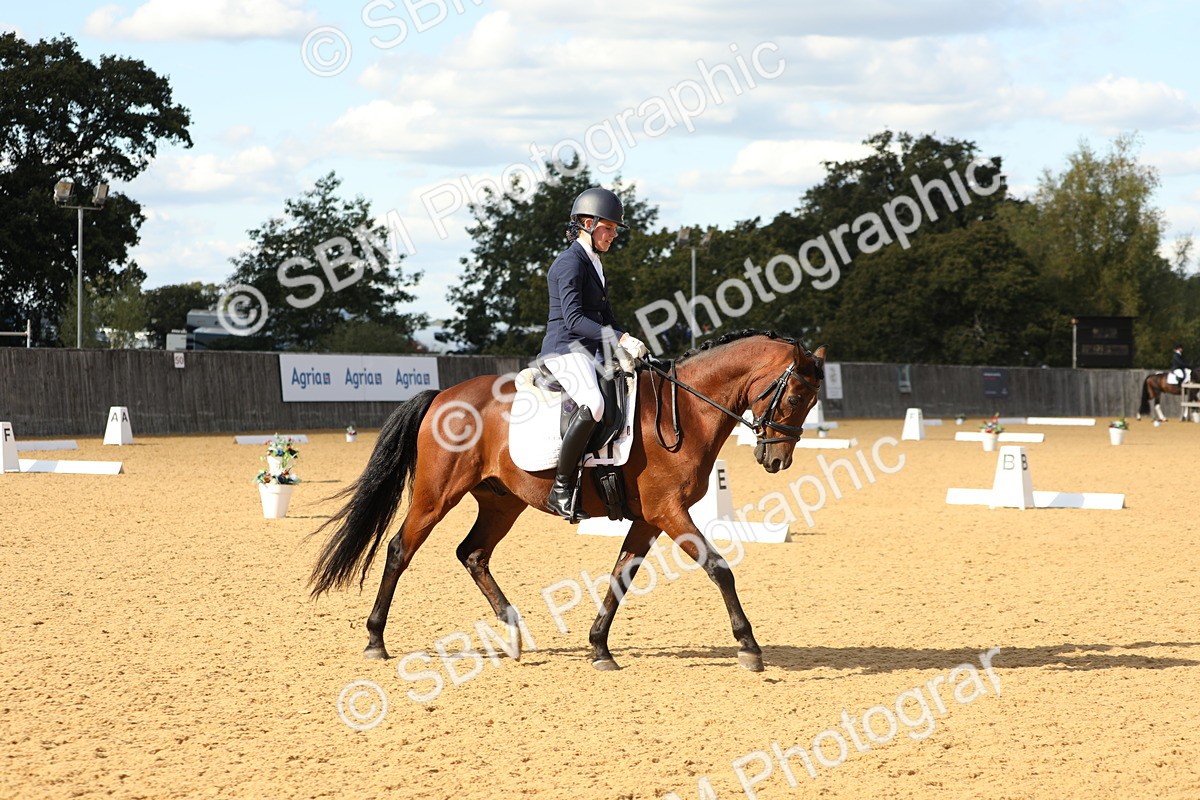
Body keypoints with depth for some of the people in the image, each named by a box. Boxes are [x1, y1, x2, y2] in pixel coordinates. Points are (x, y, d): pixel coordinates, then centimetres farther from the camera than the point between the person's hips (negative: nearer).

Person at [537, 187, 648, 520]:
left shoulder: (594, 263, 19)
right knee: (593, 404, -33)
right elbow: (573, 318, -20)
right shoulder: (570, 262, -11)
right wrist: (620, 339, -26)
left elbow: (605, 317, 24)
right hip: (565, 349, -10)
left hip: (591, 353, 10)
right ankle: (561, 489, -29)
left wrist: (629, 344, 7)